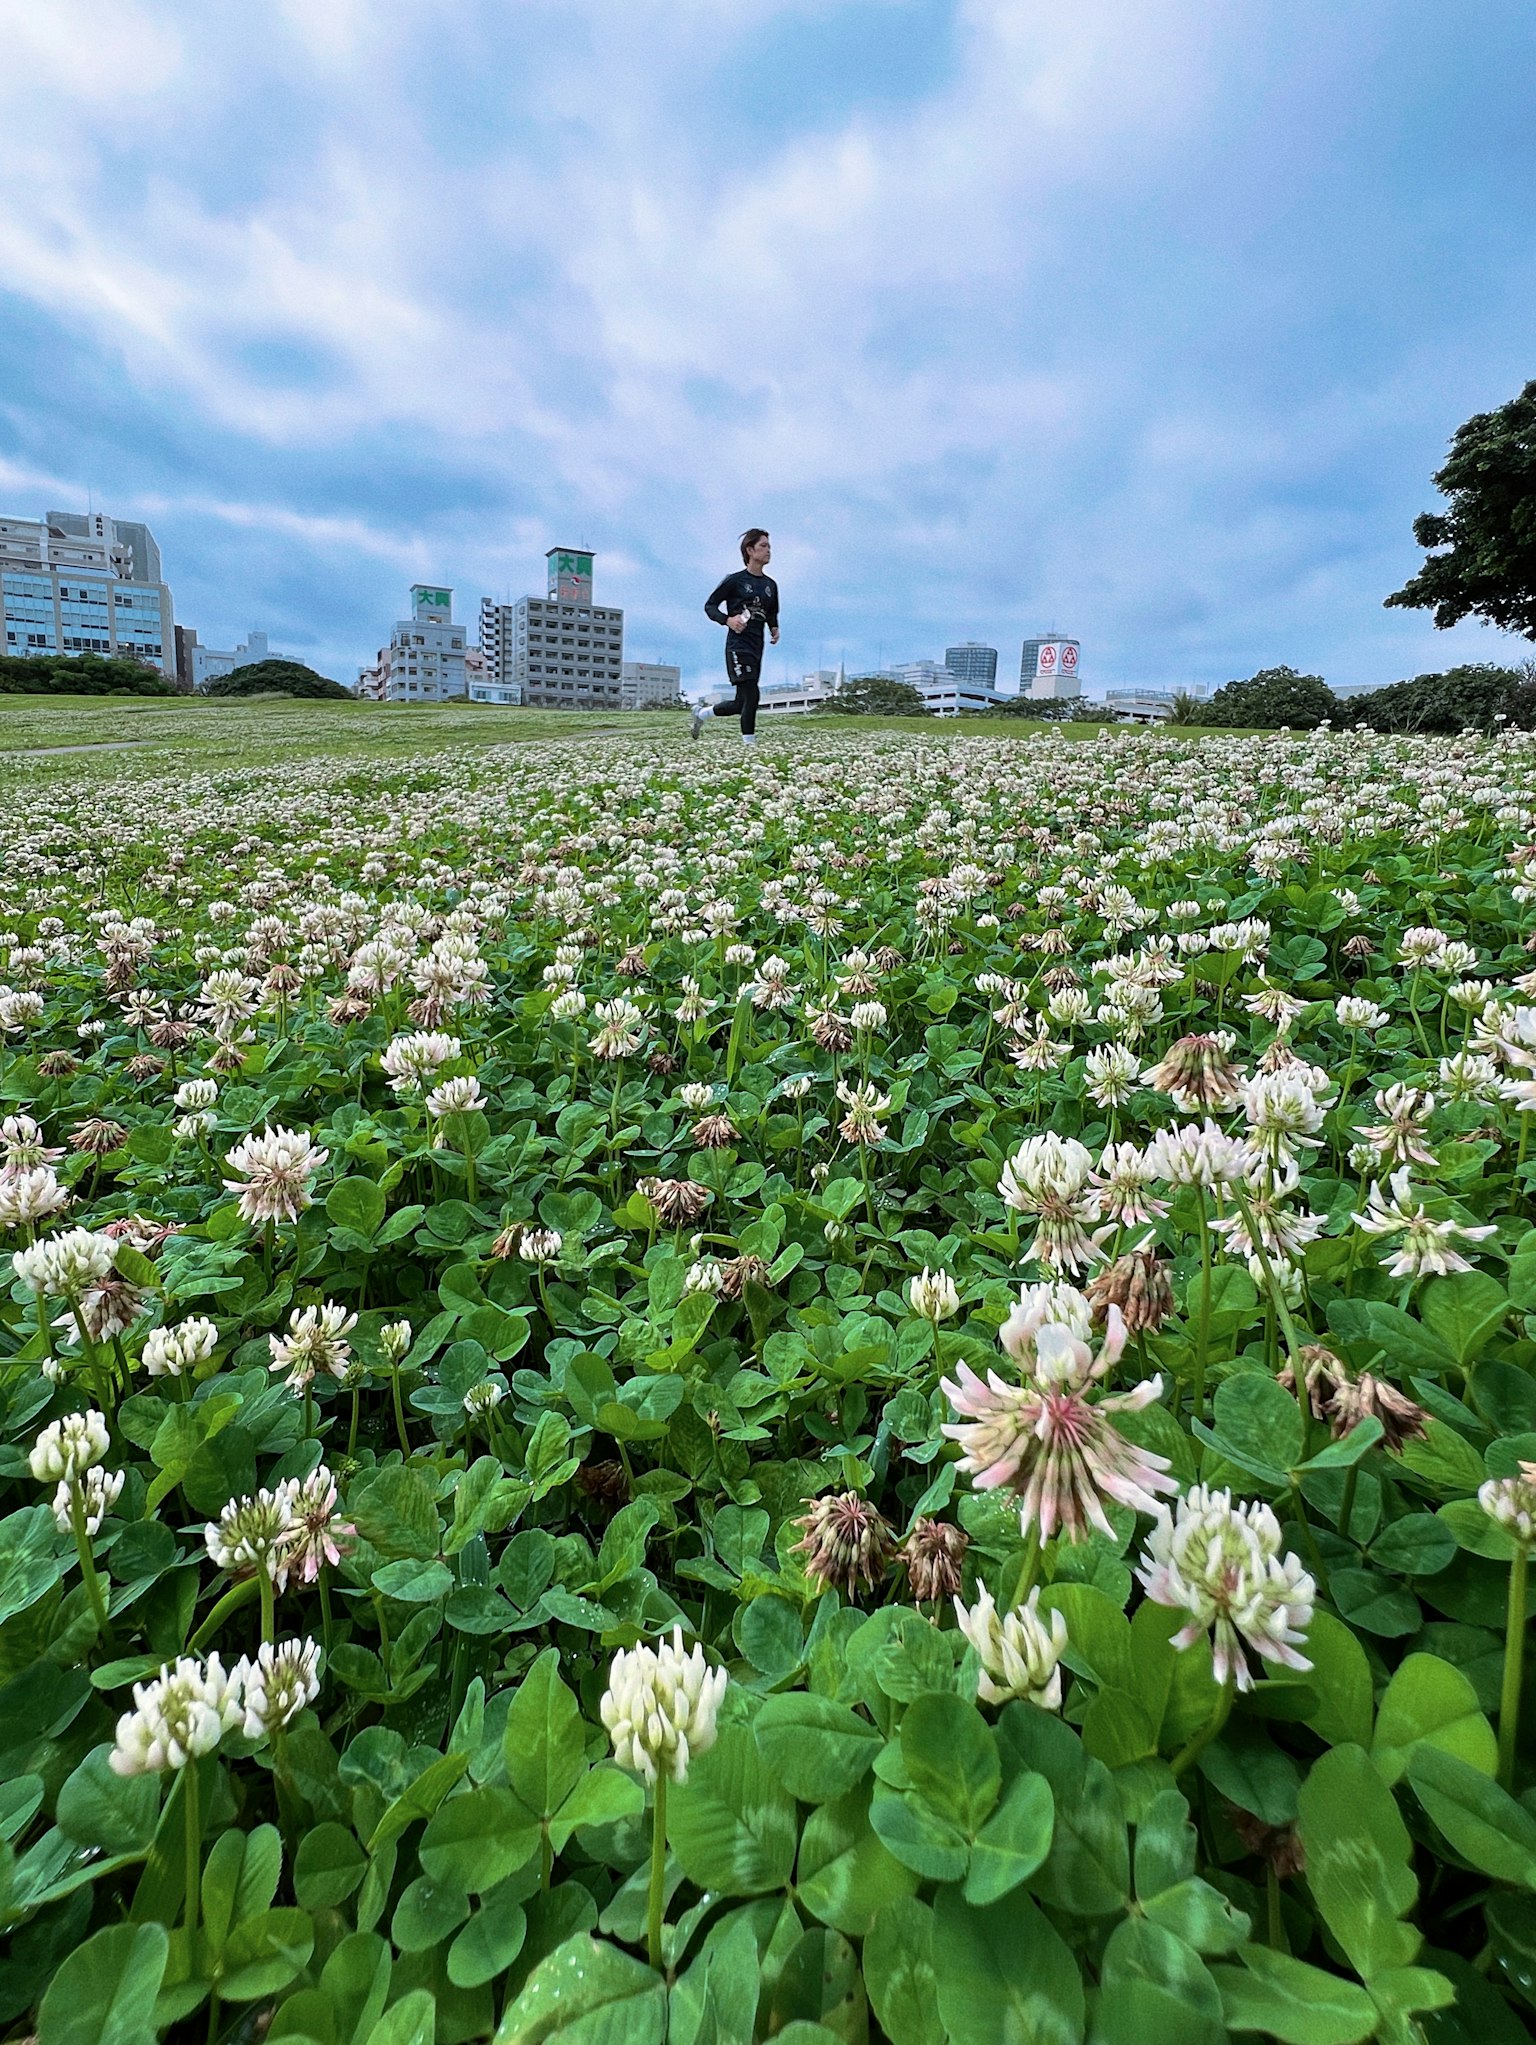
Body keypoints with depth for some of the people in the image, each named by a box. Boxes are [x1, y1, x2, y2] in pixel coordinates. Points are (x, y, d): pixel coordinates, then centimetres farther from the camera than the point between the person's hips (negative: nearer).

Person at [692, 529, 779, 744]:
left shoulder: (771, 585, 14)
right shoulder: (735, 580, -2)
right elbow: (710, 606, 1)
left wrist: (774, 628, 7)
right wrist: (727, 620, -17)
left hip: (757, 648, 6)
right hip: (738, 646, -6)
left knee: (740, 703, 7)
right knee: (751, 694, -18)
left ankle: (702, 713, 31)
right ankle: (749, 743, -11)